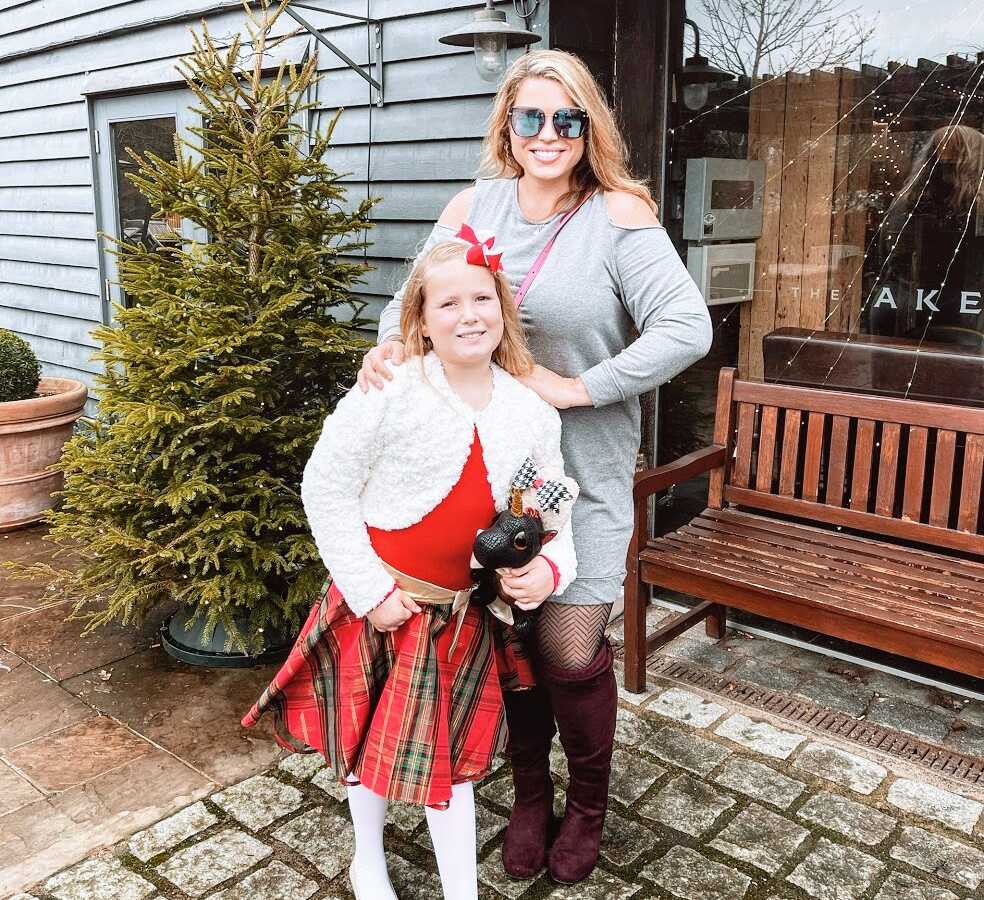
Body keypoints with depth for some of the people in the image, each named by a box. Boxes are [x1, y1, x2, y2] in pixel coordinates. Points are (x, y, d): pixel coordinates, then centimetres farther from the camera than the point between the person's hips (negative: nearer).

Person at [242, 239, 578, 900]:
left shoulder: (534, 415, -5)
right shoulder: (389, 394, -18)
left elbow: (554, 519, 4)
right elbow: (325, 489, -12)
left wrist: (549, 569, -18)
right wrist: (370, 591, -14)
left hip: (461, 614, 2)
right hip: (380, 601, -2)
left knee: (449, 750, 15)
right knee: (368, 738, 18)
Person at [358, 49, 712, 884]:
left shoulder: (618, 218, -9)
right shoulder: (473, 208, 3)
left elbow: (688, 327, -17)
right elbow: (415, 298, 11)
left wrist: (578, 388, -19)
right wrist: (387, 345, -11)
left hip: (583, 474, -3)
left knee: (569, 649, 1)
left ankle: (588, 801, 31)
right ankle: (529, 792, 37)